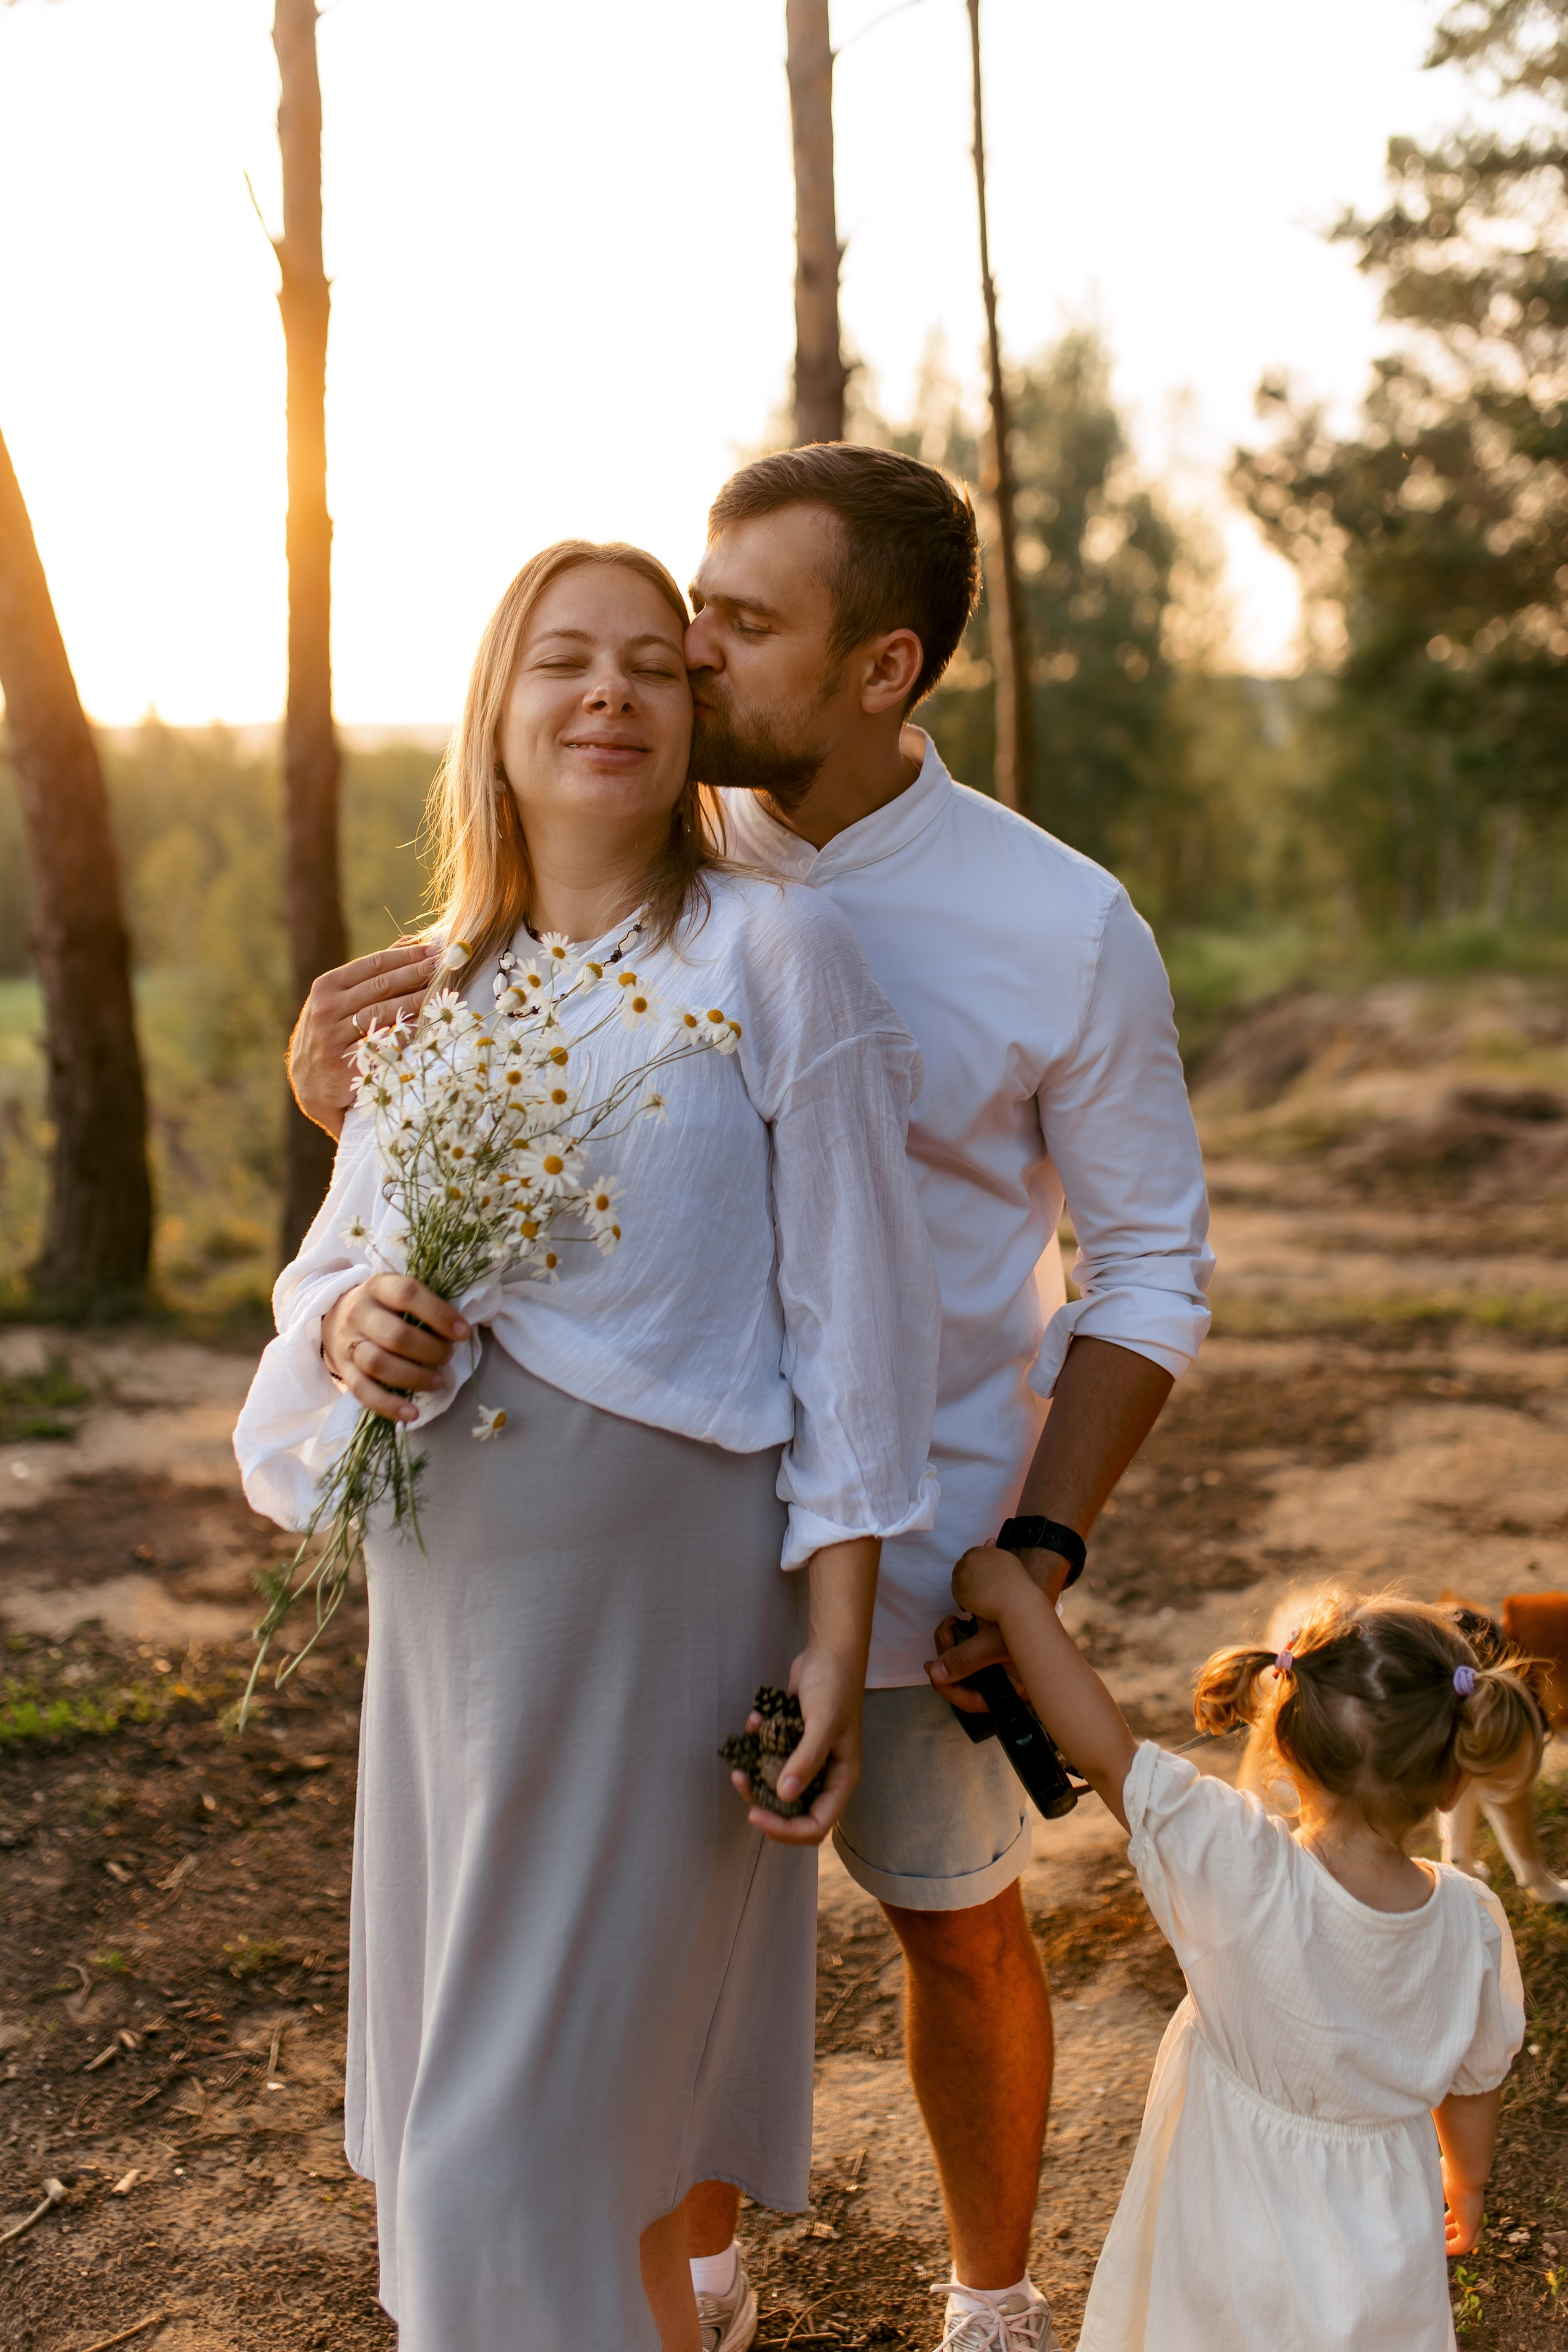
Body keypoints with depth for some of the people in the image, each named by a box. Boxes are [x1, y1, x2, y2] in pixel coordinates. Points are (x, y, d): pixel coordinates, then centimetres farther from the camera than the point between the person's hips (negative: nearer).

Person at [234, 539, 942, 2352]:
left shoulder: (773, 956, -9)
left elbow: (850, 1318, -10)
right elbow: (332, 1258, 14)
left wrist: (836, 1645, -13)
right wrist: (351, 1323, -11)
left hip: (665, 1602, -6)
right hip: (450, 1596, 6)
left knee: (526, 2149, 0)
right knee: (476, 2075, 19)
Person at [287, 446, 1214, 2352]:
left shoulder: (1065, 929, -13)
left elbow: (1150, 1264, -5)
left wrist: (1044, 1550, -15)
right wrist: (333, 1061, -24)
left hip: (913, 1535, -2)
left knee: (956, 1924, 16)